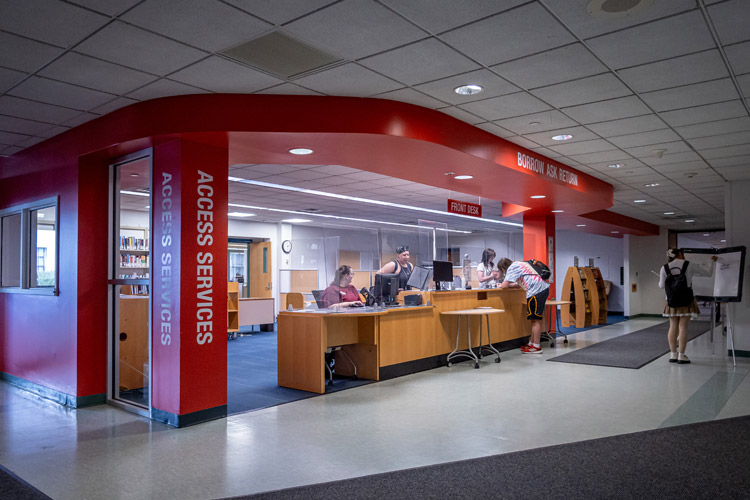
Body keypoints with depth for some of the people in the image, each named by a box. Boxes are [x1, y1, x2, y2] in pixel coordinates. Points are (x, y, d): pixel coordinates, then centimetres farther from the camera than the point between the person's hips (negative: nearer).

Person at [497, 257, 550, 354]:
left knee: (535, 319, -6)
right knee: (534, 319, 16)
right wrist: (508, 285, 23)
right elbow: (519, 284, 30)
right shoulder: (519, 264, 23)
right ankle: (531, 343, 23)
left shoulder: (512, 268, -6)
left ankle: (537, 347, -3)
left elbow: (504, 285, -11)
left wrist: (501, 285, 9)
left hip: (536, 291, -10)